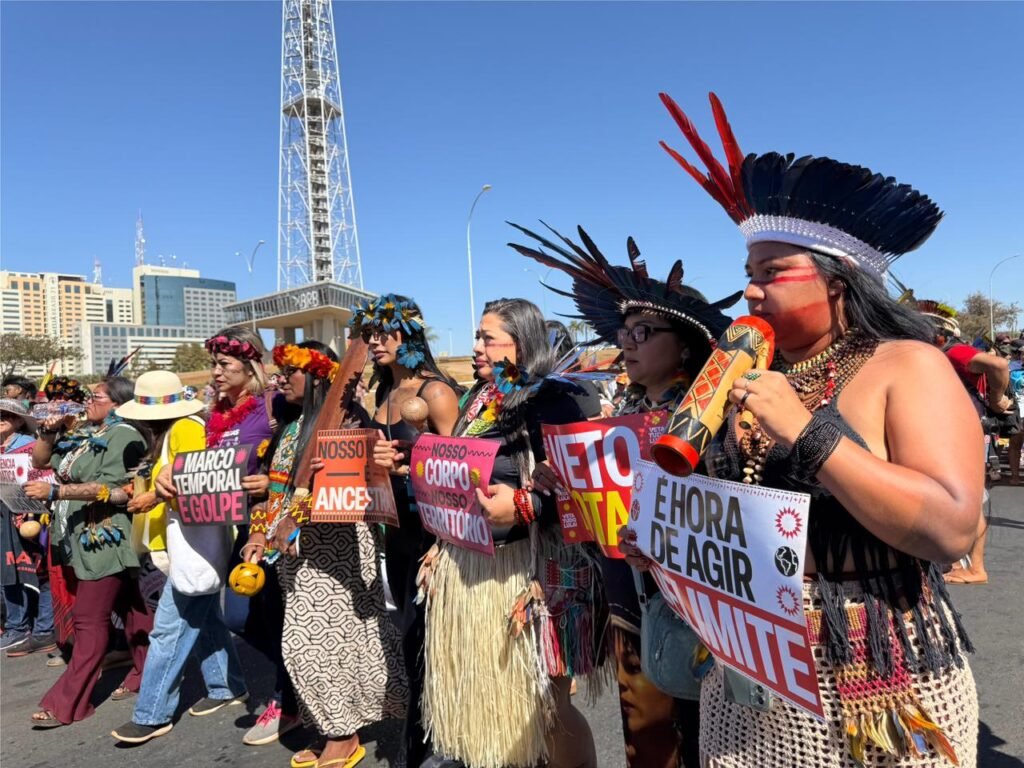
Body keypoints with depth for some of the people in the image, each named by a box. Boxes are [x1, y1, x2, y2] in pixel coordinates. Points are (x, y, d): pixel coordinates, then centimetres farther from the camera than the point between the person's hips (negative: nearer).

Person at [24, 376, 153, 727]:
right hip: (83, 537, 9)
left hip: (104, 537, -9)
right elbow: (39, 460, 19)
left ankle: (67, 702, 3)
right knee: (129, 606, 16)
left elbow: (106, 489, -22)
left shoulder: (124, 435, -13)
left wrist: (53, 492, -21)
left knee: (89, 618, -3)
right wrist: (49, 432, 3)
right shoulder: (83, 435, 15)